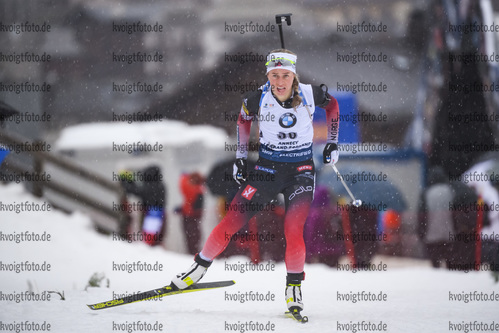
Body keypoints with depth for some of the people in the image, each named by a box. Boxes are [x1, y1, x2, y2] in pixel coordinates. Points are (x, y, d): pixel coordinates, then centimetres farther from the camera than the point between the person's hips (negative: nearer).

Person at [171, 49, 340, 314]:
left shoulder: (310, 94, -13)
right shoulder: (258, 99, -12)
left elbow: (332, 104, 9)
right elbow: (243, 120, 10)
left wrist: (332, 142, 7)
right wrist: (240, 157, 9)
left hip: (301, 170, -1)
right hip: (267, 168, 1)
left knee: (293, 229, -19)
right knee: (233, 220, -6)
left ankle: (294, 286, -1)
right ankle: (200, 267, 13)